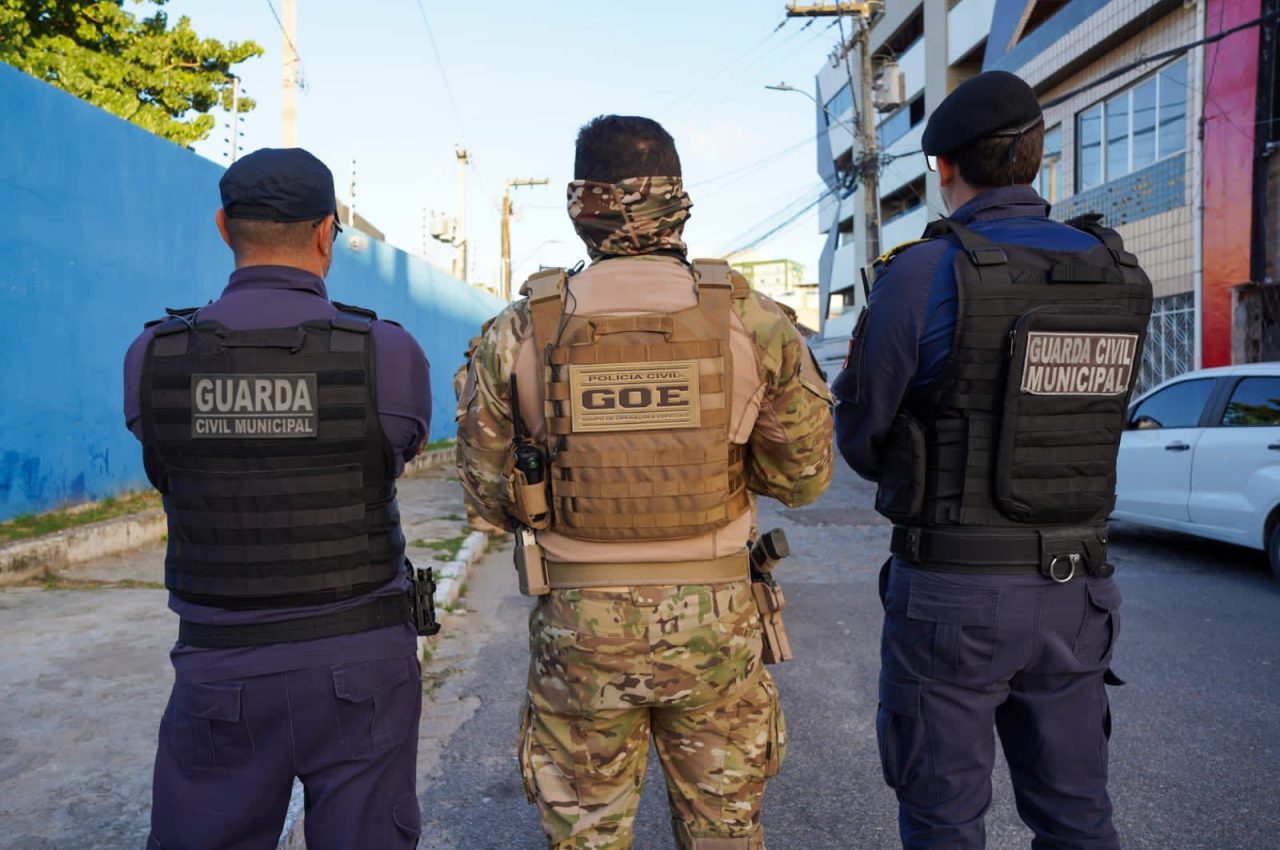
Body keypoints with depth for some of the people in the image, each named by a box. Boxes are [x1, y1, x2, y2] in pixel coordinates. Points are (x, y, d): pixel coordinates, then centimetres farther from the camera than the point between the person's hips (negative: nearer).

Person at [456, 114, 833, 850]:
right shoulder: (753, 322, -9)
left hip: (579, 626, 0)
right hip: (714, 623, 1)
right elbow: (805, 474, -1)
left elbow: (487, 490, -1)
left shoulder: (520, 334, -8)